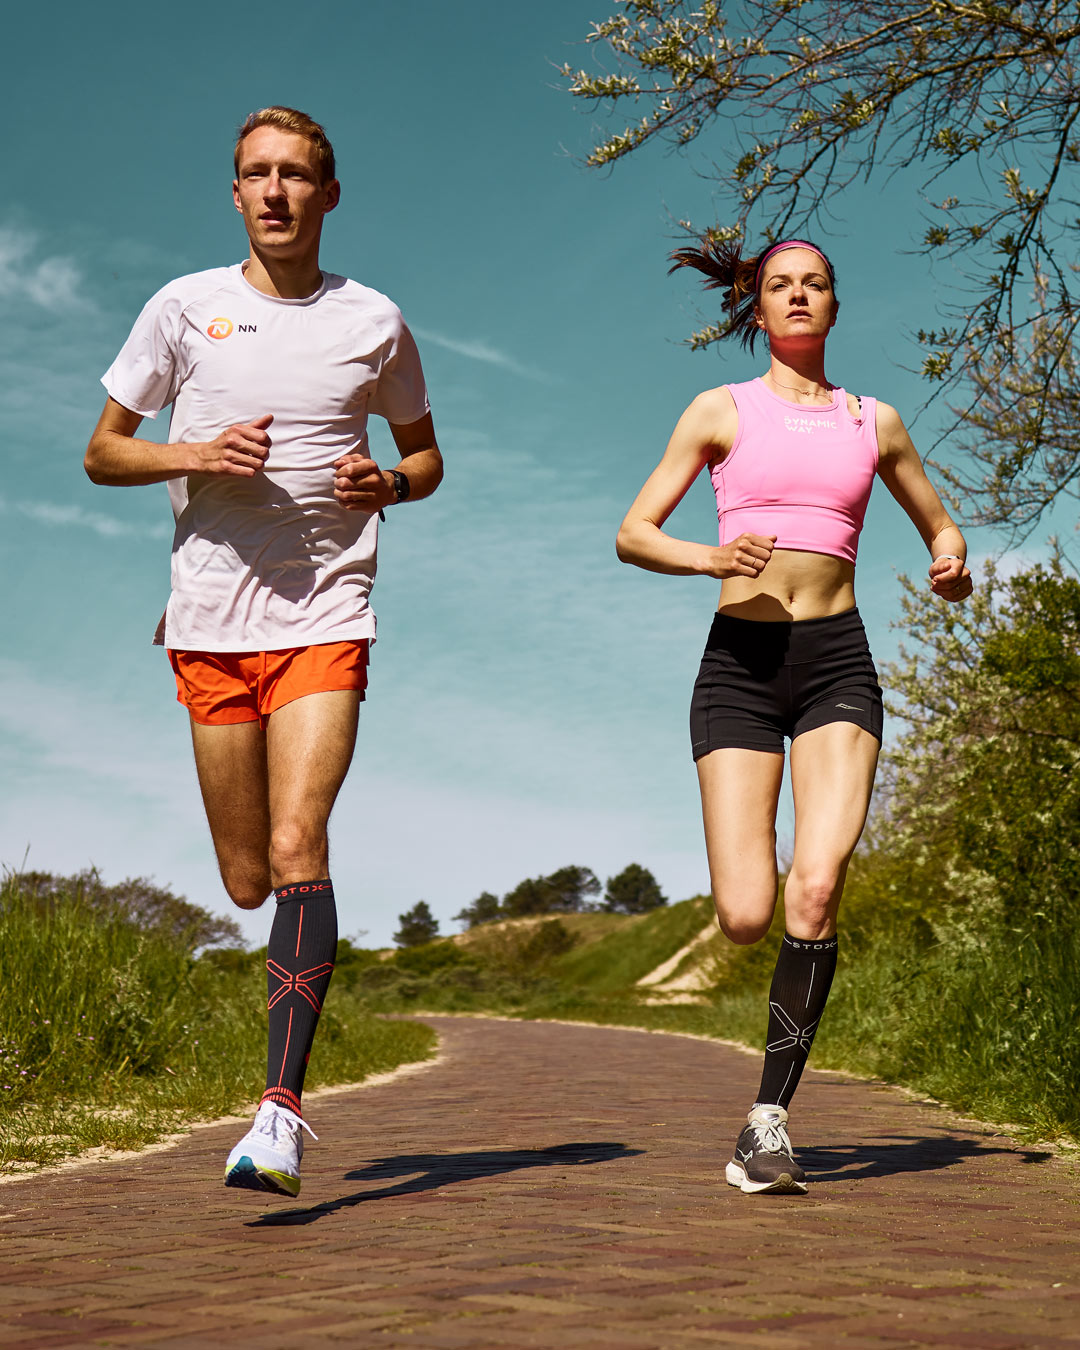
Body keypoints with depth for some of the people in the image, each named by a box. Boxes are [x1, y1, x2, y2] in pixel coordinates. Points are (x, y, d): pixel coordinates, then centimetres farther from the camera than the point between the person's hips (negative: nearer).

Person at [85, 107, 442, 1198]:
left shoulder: (373, 322, 7)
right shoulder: (186, 307, 5)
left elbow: (426, 457, 19)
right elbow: (102, 452, 9)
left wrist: (390, 484, -5)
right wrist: (197, 454, -11)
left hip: (326, 620, -1)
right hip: (209, 622, 1)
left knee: (296, 850, -17)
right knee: (247, 884, 6)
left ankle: (281, 1113, -17)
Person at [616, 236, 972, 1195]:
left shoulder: (874, 421, 15)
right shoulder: (721, 412, 9)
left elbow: (939, 524, 26)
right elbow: (634, 533, 6)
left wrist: (952, 564, 3)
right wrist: (708, 557, -15)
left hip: (838, 661, 1)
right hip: (741, 659, -1)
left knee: (816, 891, -19)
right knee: (746, 918, -10)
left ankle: (770, 1118, -8)